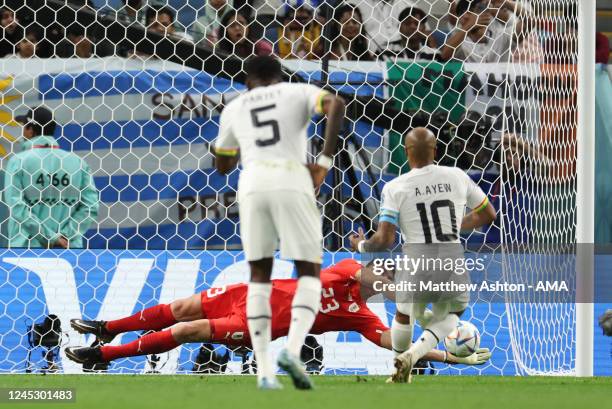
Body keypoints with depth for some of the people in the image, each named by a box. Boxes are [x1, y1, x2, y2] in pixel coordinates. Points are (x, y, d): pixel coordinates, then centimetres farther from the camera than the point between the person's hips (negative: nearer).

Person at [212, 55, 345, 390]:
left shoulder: (234, 108, 25)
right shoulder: (298, 92, 19)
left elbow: (223, 165, 35)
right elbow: (336, 105, -3)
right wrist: (324, 162, 0)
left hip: (253, 185, 2)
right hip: (292, 183, -2)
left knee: (259, 276, 14)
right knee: (309, 273, 8)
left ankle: (264, 370, 3)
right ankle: (292, 350, -18)